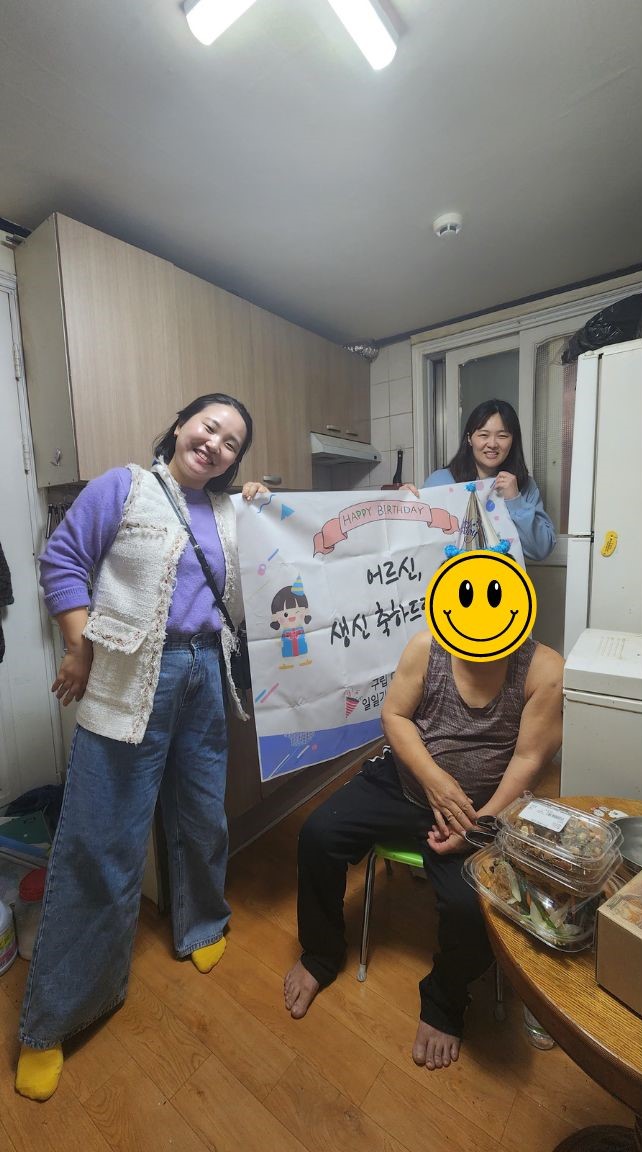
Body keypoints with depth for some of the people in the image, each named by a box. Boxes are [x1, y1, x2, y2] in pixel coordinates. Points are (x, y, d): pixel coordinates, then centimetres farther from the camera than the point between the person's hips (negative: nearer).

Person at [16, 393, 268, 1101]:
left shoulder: (226, 512, 13)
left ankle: (202, 927, 45)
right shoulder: (124, 487, 1)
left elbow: (243, 599, 10)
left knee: (204, 816, 17)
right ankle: (50, 1021, 26)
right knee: (101, 840, 4)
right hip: (131, 679, -5)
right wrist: (81, 649, -8)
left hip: (204, 675, 5)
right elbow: (62, 562, -2)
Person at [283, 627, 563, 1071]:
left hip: (480, 809, -1)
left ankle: (444, 1005, 14)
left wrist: (480, 823, -20)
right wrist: (434, 780, -18)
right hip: (401, 781, 2)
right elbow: (394, 715, -6)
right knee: (318, 834, -12)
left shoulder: (544, 670, -15)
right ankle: (321, 953, 18)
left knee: (470, 906, -24)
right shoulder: (426, 646, -11)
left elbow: (528, 759, -12)